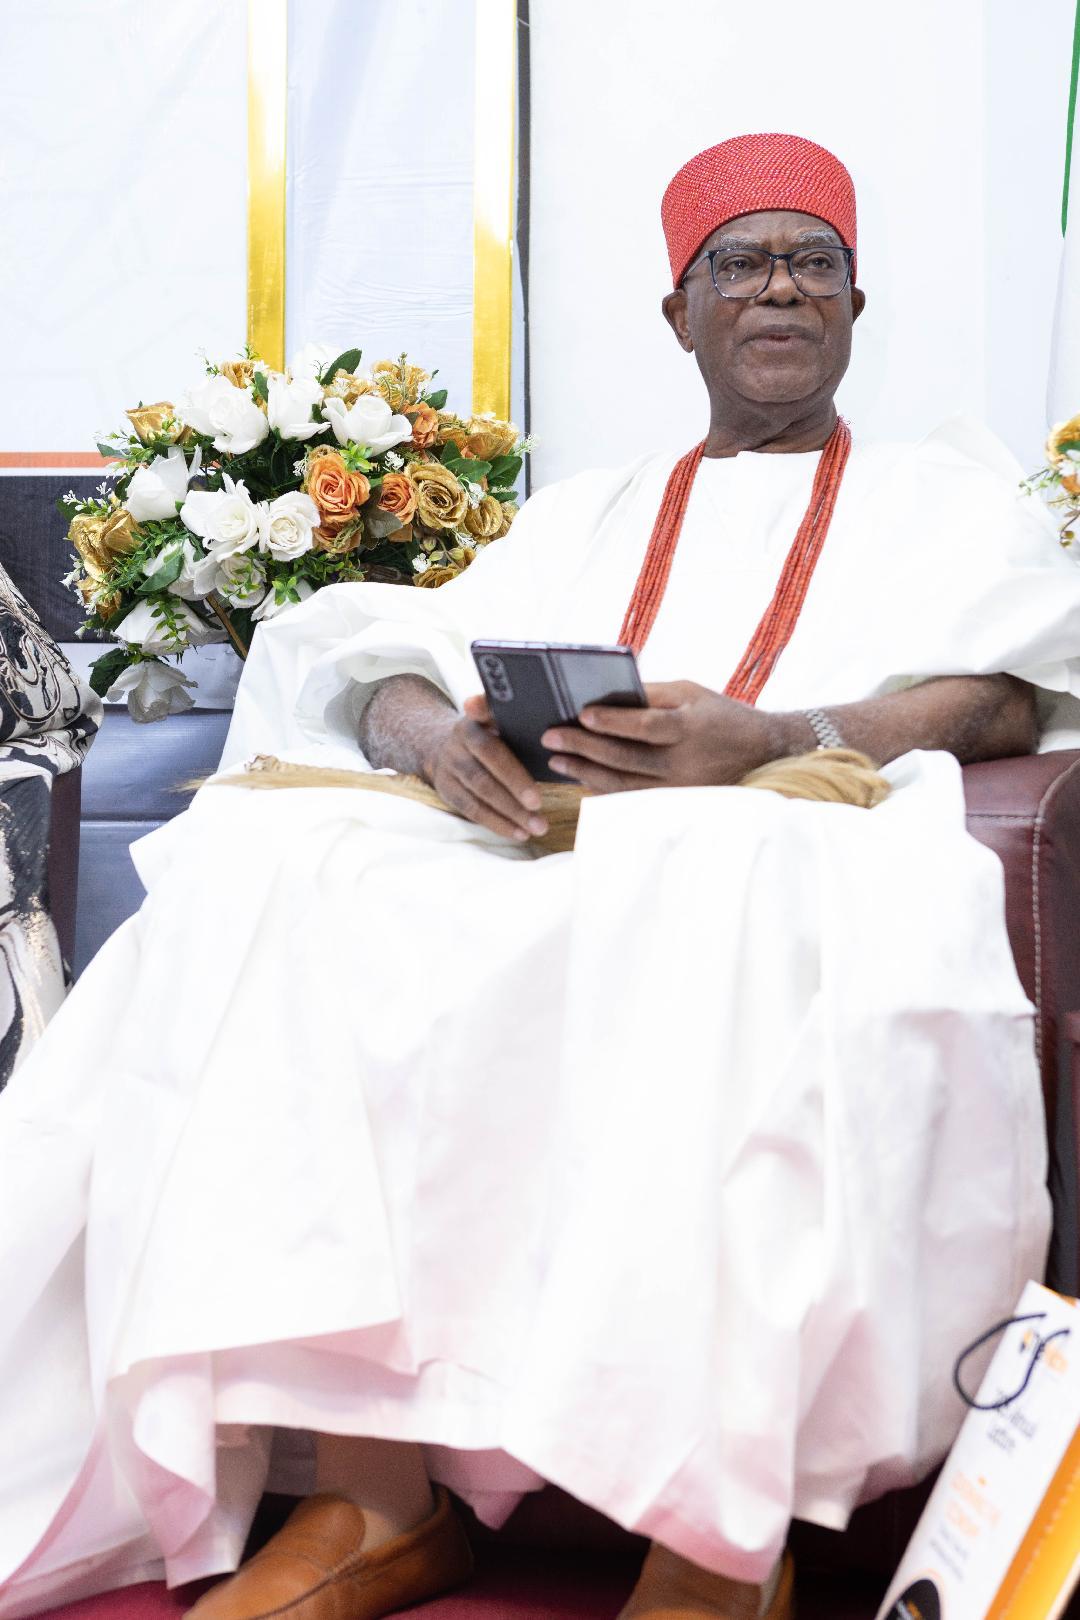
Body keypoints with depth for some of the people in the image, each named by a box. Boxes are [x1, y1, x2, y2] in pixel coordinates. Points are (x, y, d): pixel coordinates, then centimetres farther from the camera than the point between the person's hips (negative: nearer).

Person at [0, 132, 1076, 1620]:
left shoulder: (949, 498, 24)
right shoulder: (589, 514, 32)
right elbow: (394, 668, 17)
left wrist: (766, 742, -17)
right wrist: (447, 733, -10)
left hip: (795, 845, -3)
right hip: (533, 847, 4)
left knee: (720, 898, -41)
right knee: (273, 862, -28)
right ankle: (373, 1492, -33)